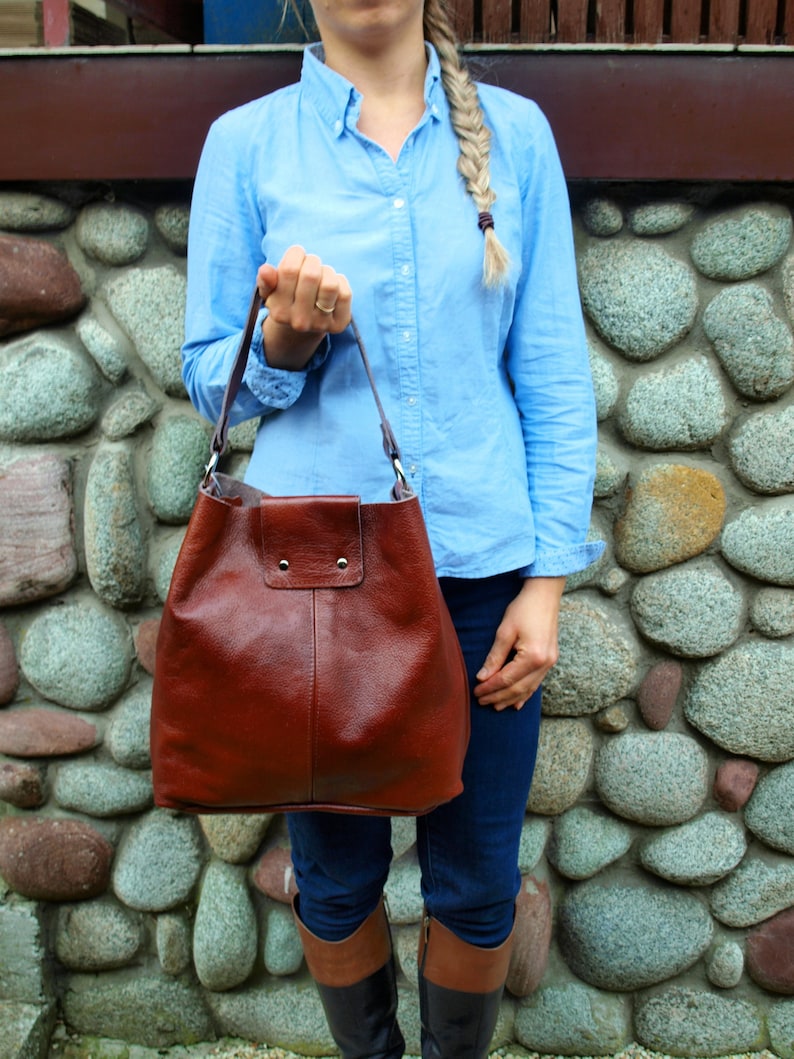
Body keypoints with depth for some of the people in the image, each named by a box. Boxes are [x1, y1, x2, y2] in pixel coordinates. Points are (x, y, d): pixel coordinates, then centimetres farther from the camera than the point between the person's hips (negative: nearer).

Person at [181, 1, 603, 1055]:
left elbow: (554, 371, 3)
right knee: (337, 877, 15)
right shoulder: (246, 142, 2)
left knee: (477, 883, 12)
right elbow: (209, 374, 5)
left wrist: (548, 577, -4)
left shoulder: (513, 132, 4)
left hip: (480, 564, 1)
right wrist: (286, 343, -17)